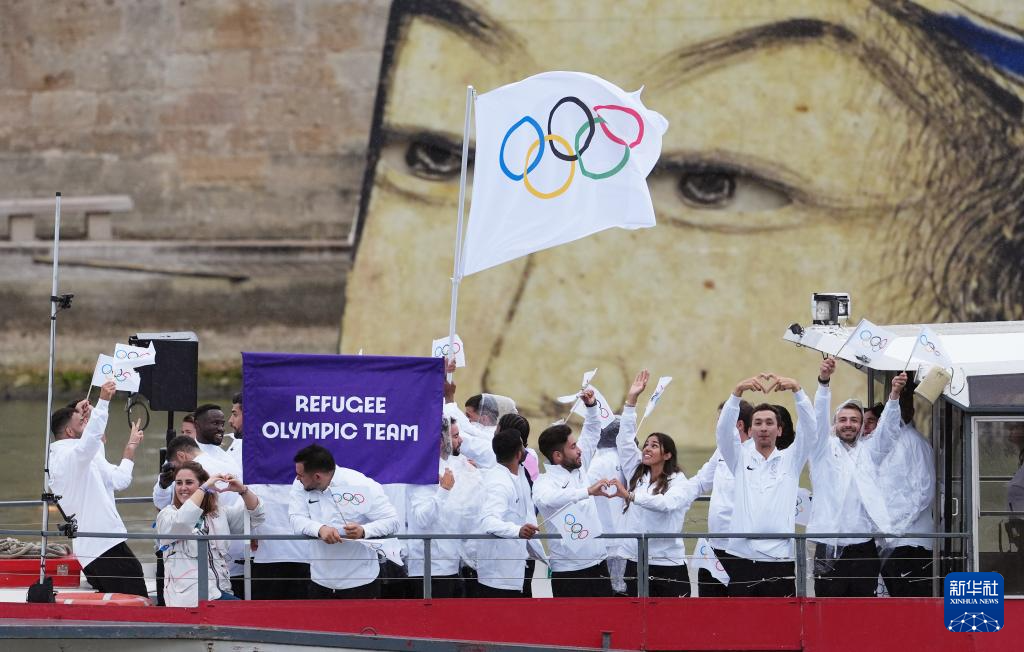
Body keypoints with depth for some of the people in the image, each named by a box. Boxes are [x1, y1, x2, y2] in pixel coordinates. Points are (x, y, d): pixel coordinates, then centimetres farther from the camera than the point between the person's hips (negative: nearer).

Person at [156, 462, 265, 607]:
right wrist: (205, 488, -14)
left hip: (220, 592, 6)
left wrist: (242, 490, -5)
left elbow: (256, 515, 14)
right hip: (189, 593, -6)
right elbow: (180, 522, -17)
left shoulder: (219, 513, 20)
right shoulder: (166, 515, 7)